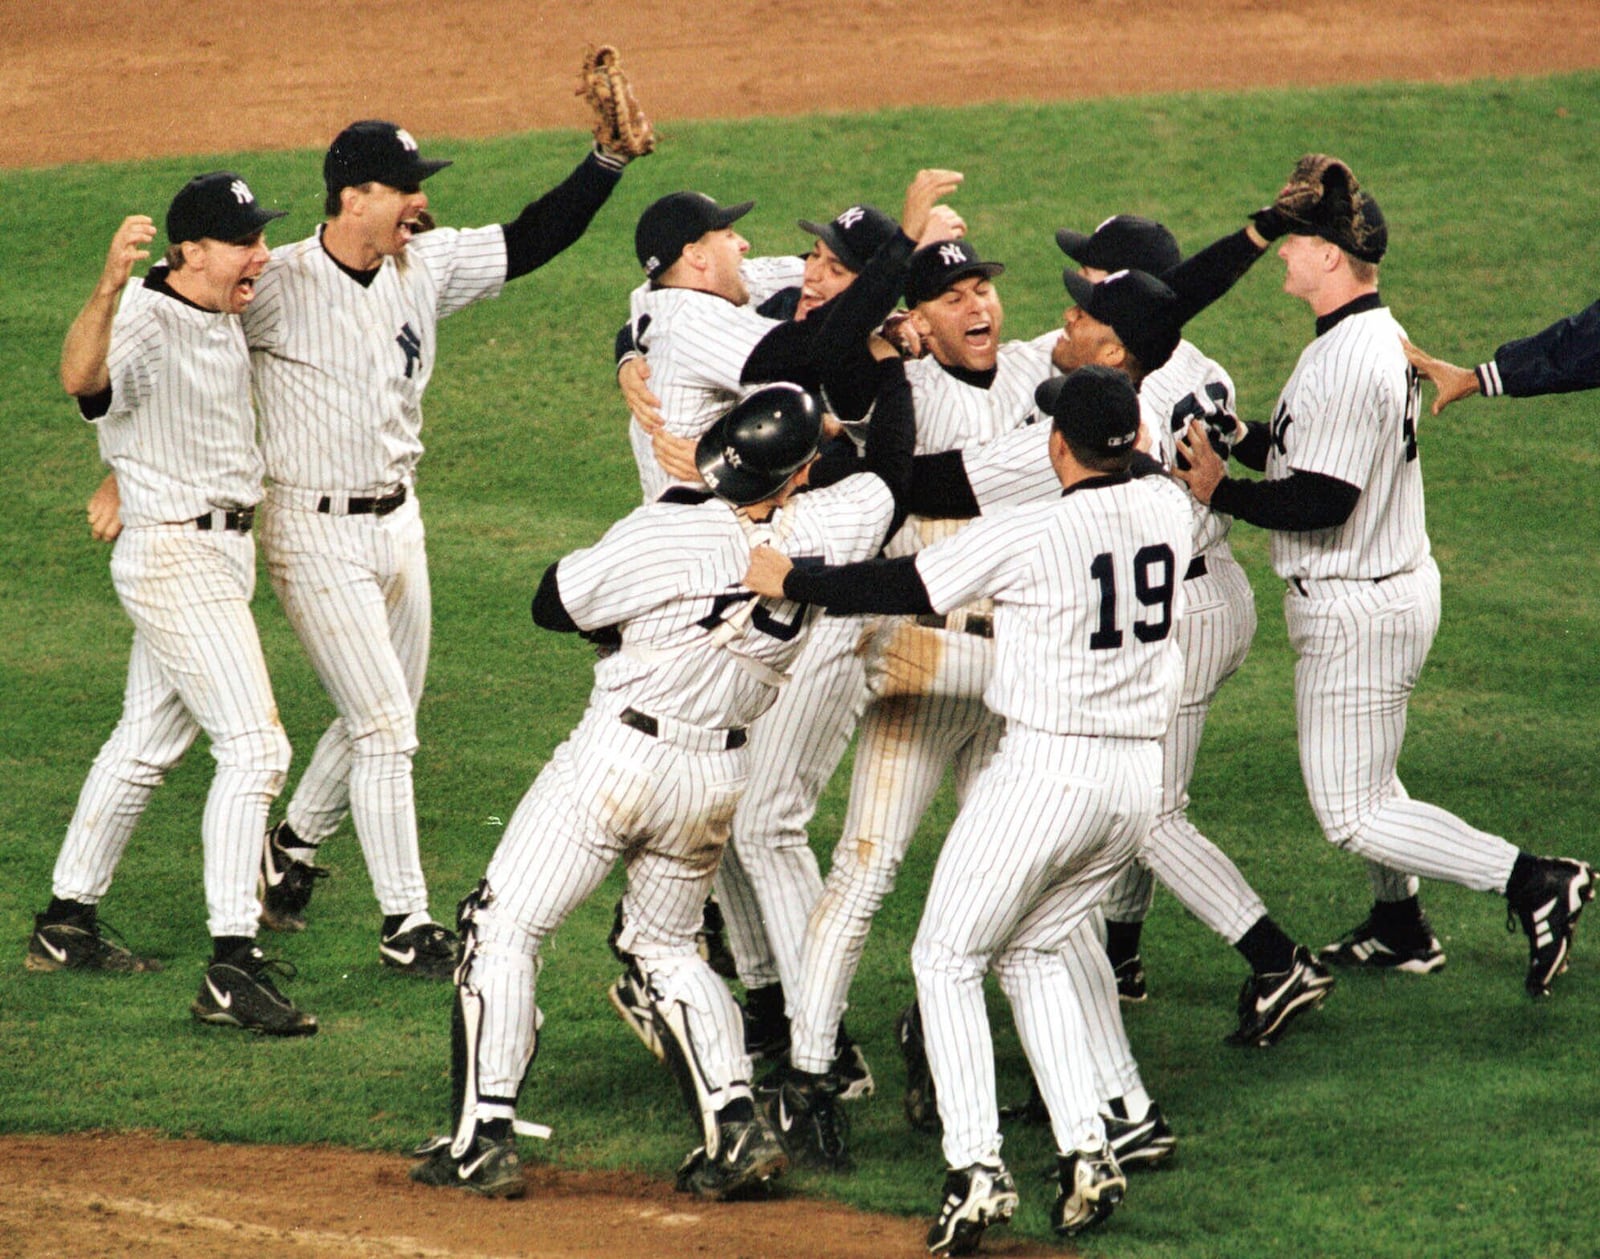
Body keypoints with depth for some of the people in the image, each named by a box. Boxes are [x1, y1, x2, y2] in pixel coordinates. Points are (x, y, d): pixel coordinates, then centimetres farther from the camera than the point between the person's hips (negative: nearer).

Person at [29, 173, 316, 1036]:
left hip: (224, 548, 10)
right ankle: (231, 971, -19)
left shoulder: (218, 311, 7)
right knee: (254, 746, -16)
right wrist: (109, 284, -62)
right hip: (176, 557, -10)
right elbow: (81, 378, -48)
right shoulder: (145, 320, -22)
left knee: (149, 742, 18)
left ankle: (66, 925, 30)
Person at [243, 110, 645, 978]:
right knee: (384, 726, -7)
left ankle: (291, 850, 41)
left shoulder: (427, 266, -1)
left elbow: (533, 240, 1)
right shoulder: (278, 288, -18)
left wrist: (610, 158, -11)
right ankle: (406, 924, 2)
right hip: (314, 531, -7)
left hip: (397, 519, 7)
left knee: (384, 721, 18)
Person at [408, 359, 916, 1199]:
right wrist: (889, 362, 27)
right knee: (666, 947, 23)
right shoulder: (821, 534, -9)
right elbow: (888, 469, 12)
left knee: (502, 928, 5)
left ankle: (484, 1138, 0)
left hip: (619, 756, -5)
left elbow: (555, 603, -7)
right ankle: (736, 1126, 8)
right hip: (720, 776, 5)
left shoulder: (663, 534, -20)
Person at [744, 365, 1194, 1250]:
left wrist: (788, 581, 6)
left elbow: (900, 588, -7)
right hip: (1138, 777, 6)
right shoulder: (1166, 507, 0)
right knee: (1032, 952, 23)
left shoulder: (1029, 535, -15)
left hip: (1046, 770, -6)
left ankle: (976, 1168, -7)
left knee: (947, 958, 6)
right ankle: (1086, 1151, 10)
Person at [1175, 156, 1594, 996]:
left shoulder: (1351, 360, -25)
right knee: (1363, 781, 27)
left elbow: (1322, 502, -29)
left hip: (1358, 609, -11)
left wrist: (1220, 491, -17)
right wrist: (1236, 440, 1)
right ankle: (1401, 932, 42)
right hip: (1396, 582, 11)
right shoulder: (1378, 338, 8)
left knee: (1351, 814, -5)